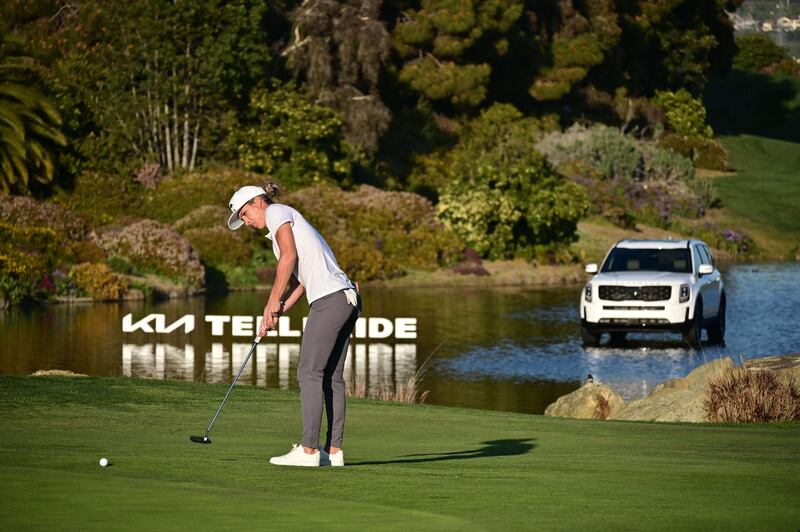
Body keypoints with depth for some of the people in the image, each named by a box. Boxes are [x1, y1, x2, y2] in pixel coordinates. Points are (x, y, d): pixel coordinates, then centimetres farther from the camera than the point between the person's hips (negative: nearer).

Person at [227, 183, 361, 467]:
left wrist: (273, 301, -4)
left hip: (329, 299, -9)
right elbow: (299, 280, 22)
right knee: (332, 377, 8)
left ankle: (308, 449, -10)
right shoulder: (289, 225, 28)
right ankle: (334, 451, 7)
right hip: (346, 298, 9)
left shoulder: (277, 212, 2)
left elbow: (289, 256, -11)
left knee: (309, 373, -8)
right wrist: (276, 314, 12)